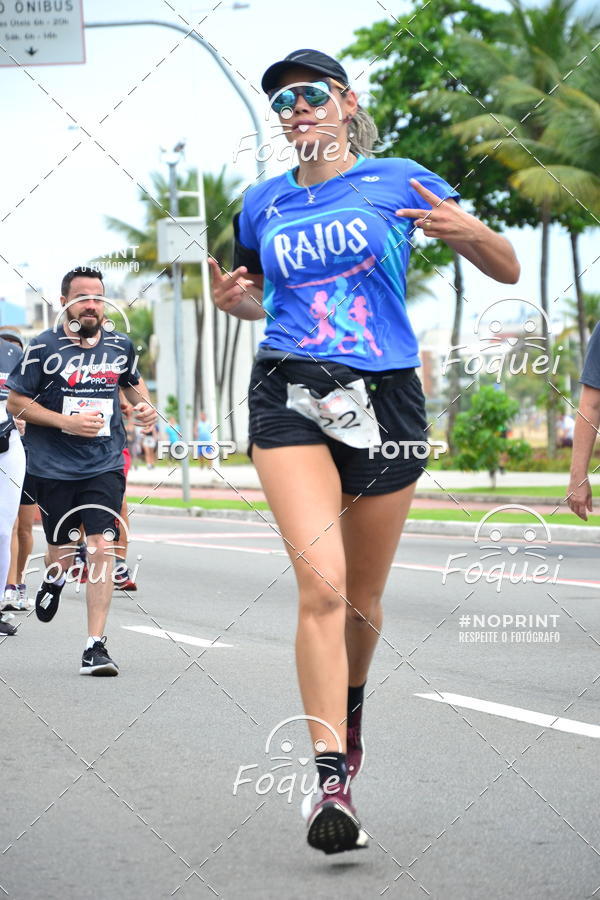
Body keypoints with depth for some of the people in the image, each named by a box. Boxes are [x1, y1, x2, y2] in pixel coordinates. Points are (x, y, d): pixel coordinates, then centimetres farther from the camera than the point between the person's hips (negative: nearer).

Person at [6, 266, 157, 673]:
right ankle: (55, 580, 49)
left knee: (102, 547, -13)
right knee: (63, 551, 8)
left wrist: (146, 406, 4)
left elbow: (133, 381, 26)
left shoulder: (120, 345, 6)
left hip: (105, 466, 1)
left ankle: (96, 646, -11)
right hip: (53, 467, -1)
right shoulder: (44, 348, -6)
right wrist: (67, 422, -14)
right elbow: (15, 401, -3)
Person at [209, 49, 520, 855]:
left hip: (384, 396, 0)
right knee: (321, 583, -19)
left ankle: (349, 706, 43)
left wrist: (469, 232, -16)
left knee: (362, 598, 10)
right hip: (289, 396, 0)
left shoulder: (399, 182, 4)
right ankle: (333, 778, -21)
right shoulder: (264, 205, 12)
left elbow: (509, 271, 6)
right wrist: (234, 301, 6)